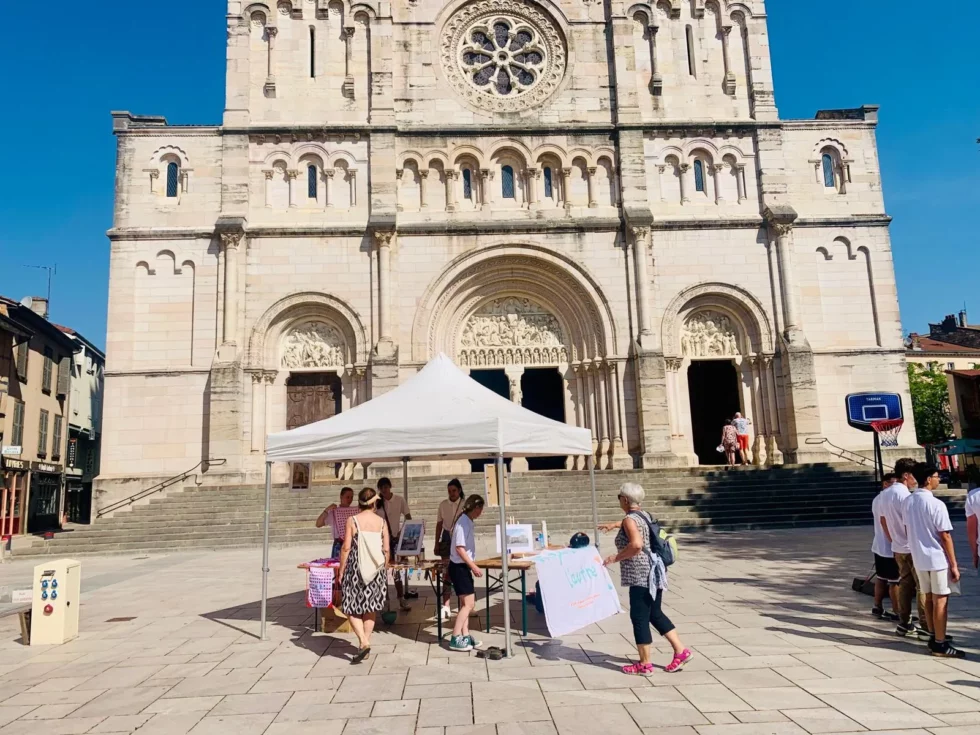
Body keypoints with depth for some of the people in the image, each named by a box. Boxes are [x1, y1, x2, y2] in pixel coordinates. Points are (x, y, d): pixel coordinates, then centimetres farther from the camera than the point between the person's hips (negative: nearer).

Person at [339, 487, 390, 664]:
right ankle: (365, 643, 18)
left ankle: (363, 642, -9)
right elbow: (386, 550, 0)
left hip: (356, 569, -3)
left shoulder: (352, 520, -7)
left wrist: (341, 571, -1)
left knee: (352, 608, 6)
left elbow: (346, 548, -9)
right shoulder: (381, 522, 0)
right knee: (370, 608, 15)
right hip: (376, 570, 3)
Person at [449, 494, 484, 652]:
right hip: (459, 567, -10)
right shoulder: (464, 522, -18)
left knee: (467, 603, 13)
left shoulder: (467, 522, 10)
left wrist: (472, 566, 19)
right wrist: (474, 566, -20)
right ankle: (455, 639, -3)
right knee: (468, 604, -8)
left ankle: (465, 636, 20)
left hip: (463, 567, 10)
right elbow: (459, 548, -22)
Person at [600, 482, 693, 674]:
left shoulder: (629, 519, -16)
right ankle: (681, 652, 19)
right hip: (653, 573, 9)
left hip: (641, 576, -9)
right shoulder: (644, 515, 13)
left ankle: (645, 664, 9)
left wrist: (615, 557, -20)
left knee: (639, 617, 1)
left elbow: (636, 545, -32)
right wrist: (614, 524, 50)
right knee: (655, 614, 18)